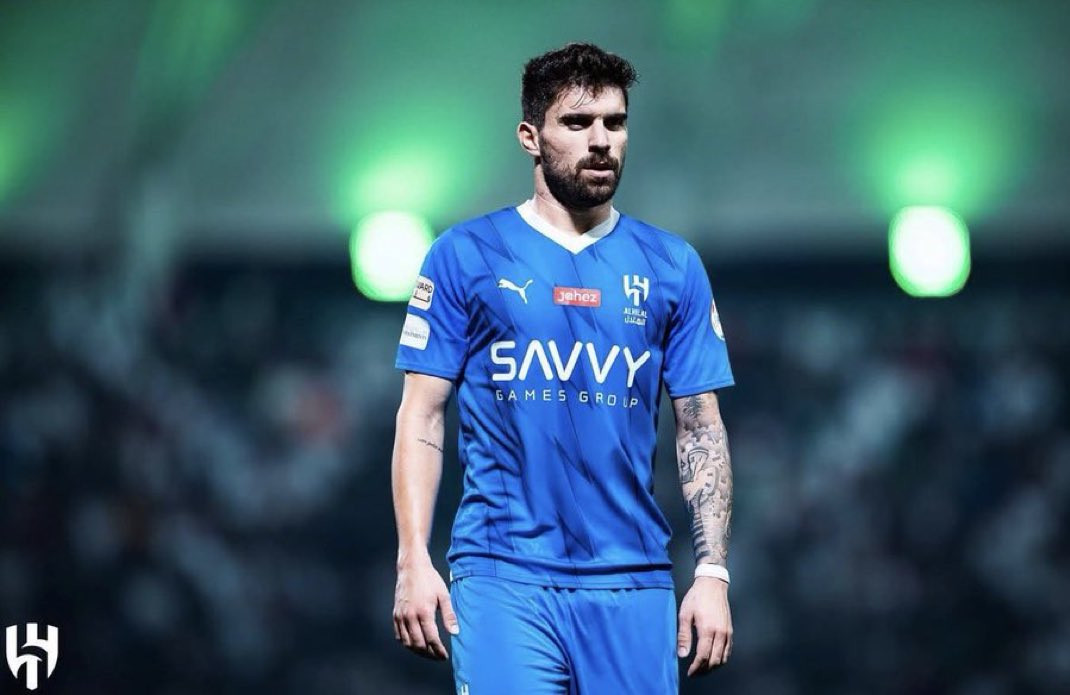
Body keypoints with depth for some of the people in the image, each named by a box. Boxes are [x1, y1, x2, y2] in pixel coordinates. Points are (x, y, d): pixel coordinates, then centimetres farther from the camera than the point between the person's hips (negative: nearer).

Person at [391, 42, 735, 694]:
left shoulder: (673, 266, 9)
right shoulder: (466, 255, 3)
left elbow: (702, 428, 10)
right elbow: (422, 417, 2)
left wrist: (713, 572, 1)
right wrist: (414, 561, -7)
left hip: (633, 581, 3)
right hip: (504, 575, -2)